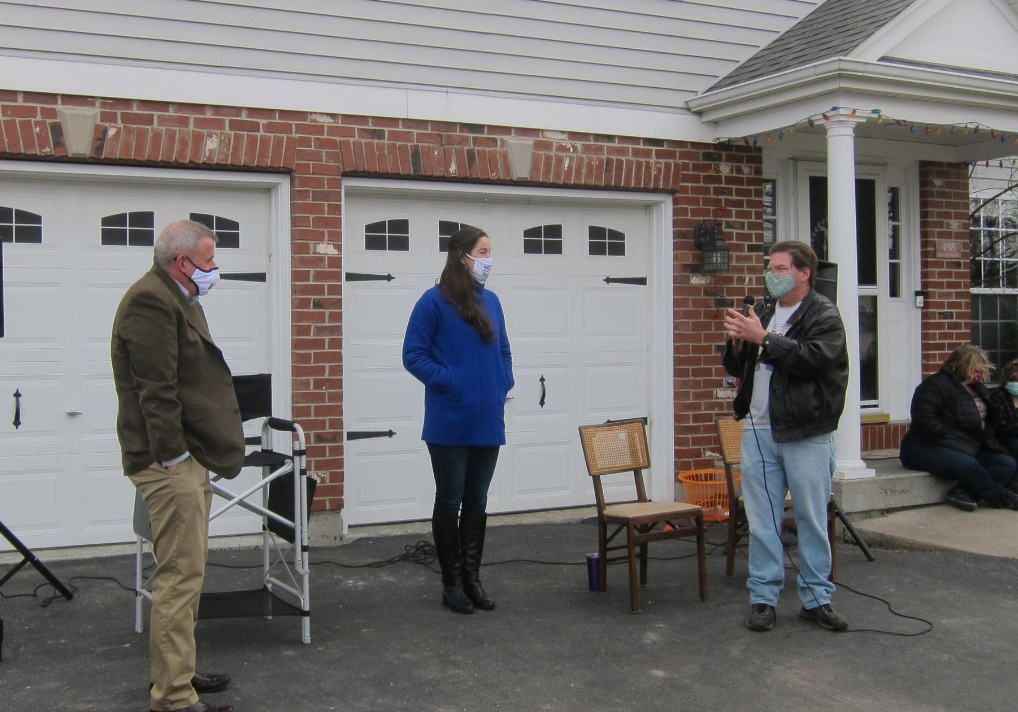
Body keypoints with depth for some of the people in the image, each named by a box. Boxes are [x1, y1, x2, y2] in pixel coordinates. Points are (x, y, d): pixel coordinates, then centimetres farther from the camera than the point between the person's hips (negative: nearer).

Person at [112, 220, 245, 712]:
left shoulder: (178, 300, 20)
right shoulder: (150, 302, -15)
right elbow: (156, 390, -21)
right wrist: (174, 455, -21)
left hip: (189, 457, 11)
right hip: (171, 464, -11)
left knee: (186, 570, 17)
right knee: (180, 574, -9)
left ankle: (175, 672, 29)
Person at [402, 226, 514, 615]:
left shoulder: (491, 301, 10)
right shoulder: (435, 301, -9)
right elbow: (413, 354, -10)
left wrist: (502, 385, 5)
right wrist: (448, 382, -17)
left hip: (488, 422, 6)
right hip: (450, 423, -6)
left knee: (477, 503, 13)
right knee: (450, 502, 6)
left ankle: (472, 579, 23)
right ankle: (452, 583, 16)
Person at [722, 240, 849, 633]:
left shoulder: (823, 314, -3)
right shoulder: (762, 313, 16)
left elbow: (814, 357, -21)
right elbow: (736, 368, 21)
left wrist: (763, 338, -20)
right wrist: (737, 343, -1)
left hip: (805, 434, -5)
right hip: (759, 430, 5)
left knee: (812, 519, 4)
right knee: (761, 520, 7)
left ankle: (816, 598, 15)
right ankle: (763, 597, 14)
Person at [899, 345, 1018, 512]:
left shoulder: (978, 389, 19)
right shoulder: (937, 385, -11)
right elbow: (924, 419, -22)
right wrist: (954, 440, -21)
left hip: (968, 449, 9)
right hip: (927, 448, -9)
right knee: (967, 465, -37)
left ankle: (961, 492, -29)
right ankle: (1001, 497, -14)